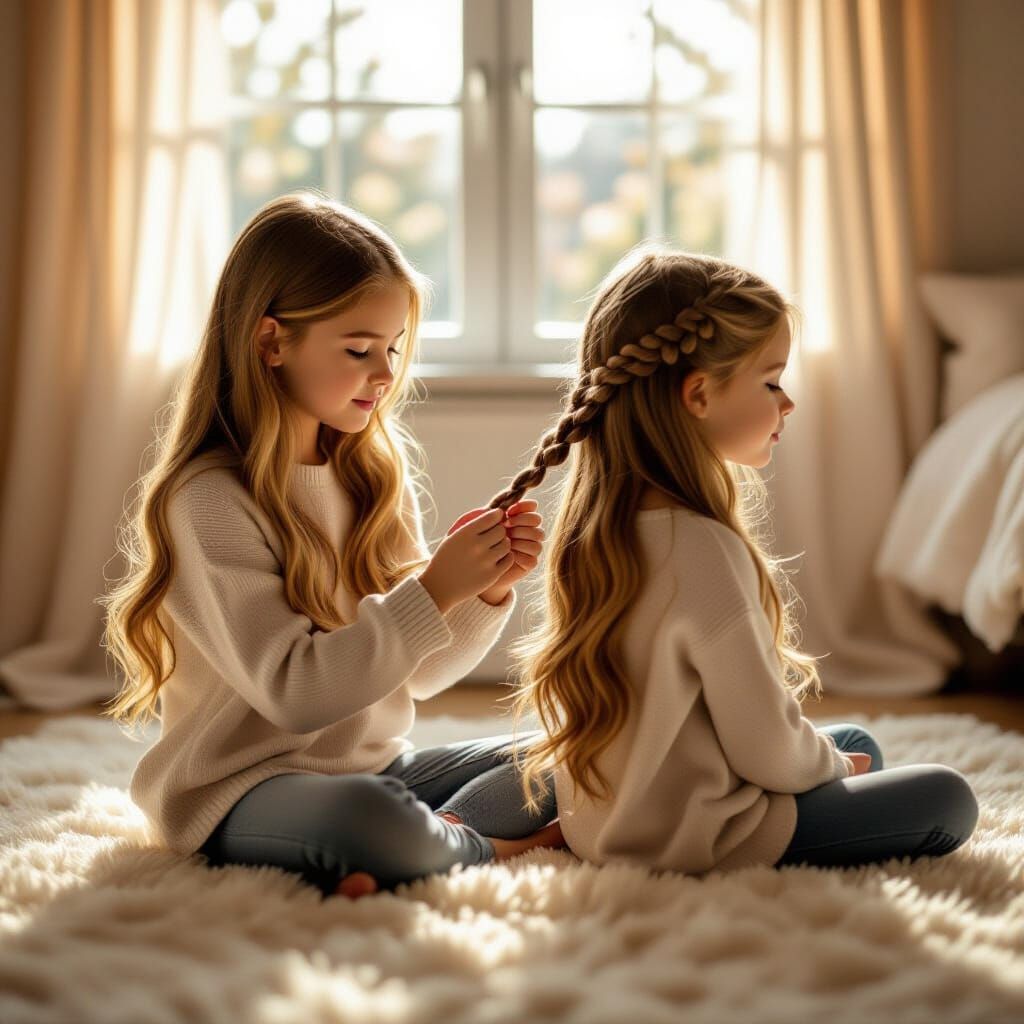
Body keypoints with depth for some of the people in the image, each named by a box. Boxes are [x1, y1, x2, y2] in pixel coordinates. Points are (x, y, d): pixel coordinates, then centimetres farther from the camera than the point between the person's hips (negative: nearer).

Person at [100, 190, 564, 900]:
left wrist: (487, 593, -9)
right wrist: (433, 592, -25)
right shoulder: (208, 498, -15)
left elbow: (419, 675, 9)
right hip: (243, 790, -7)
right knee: (369, 817, -37)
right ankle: (495, 850, -9)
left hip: (376, 765, 7)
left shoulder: (376, 475, 7)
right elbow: (293, 692, -22)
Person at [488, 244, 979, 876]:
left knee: (858, 746, 24)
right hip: (694, 840, -8)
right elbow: (766, 749, -19)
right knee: (947, 798, 2)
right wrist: (831, 765, 3)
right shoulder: (706, 552, -27)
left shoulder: (594, 522, 0)